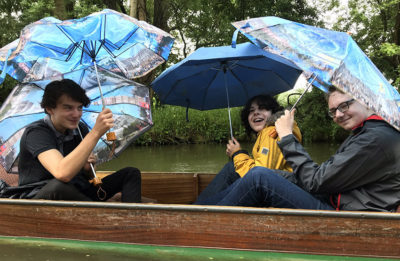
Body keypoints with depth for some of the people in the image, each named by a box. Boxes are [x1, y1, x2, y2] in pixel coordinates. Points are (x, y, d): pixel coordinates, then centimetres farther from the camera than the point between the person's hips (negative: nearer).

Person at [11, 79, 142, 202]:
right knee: (58, 186, -42)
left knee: (131, 173, -5)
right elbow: (63, 174, -38)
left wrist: (88, 168, -12)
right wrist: (96, 132, -37)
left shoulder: (80, 129, 3)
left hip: (75, 194, 7)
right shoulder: (36, 132, -18)